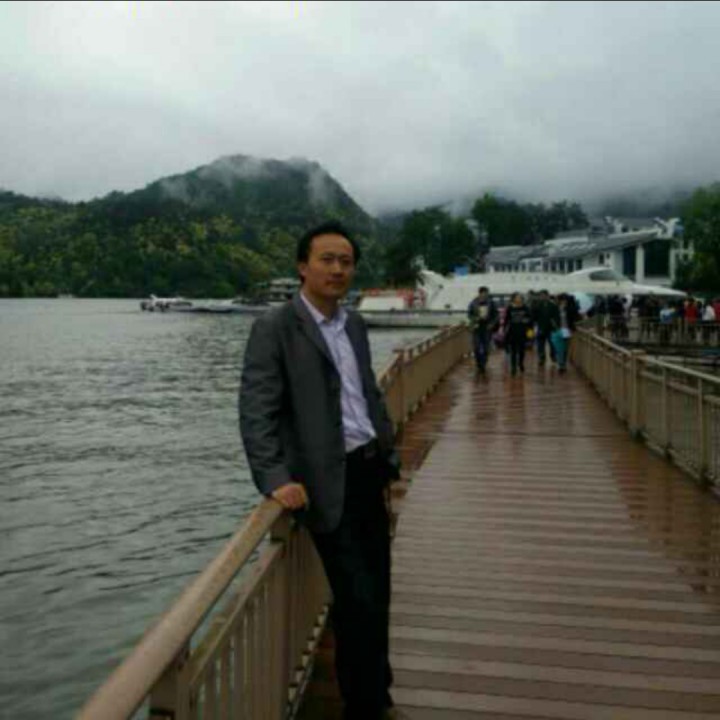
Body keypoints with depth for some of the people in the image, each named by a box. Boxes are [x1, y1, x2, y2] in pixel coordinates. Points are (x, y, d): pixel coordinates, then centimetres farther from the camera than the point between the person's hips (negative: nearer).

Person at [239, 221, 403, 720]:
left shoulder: (355, 324, 13)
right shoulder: (275, 328, -10)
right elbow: (256, 411, -15)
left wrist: (388, 457, 16)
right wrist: (276, 478, -25)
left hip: (369, 471, 7)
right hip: (330, 482, -7)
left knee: (378, 591, 17)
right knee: (358, 600, -2)